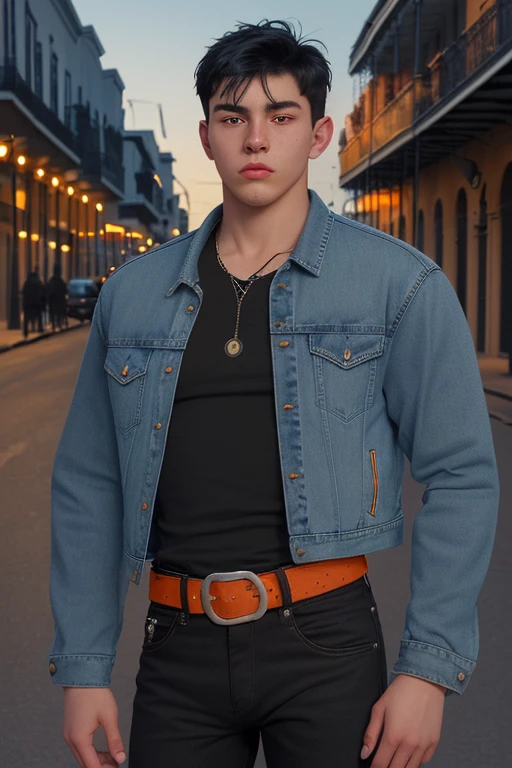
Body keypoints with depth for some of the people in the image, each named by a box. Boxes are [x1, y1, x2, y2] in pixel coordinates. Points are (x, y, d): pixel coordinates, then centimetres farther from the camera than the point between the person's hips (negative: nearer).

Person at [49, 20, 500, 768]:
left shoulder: (398, 284, -3)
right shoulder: (133, 293, 6)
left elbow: (461, 478, -4)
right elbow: (88, 487, 8)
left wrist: (429, 670, -10)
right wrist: (82, 668, 4)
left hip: (325, 640, -2)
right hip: (178, 651, 3)